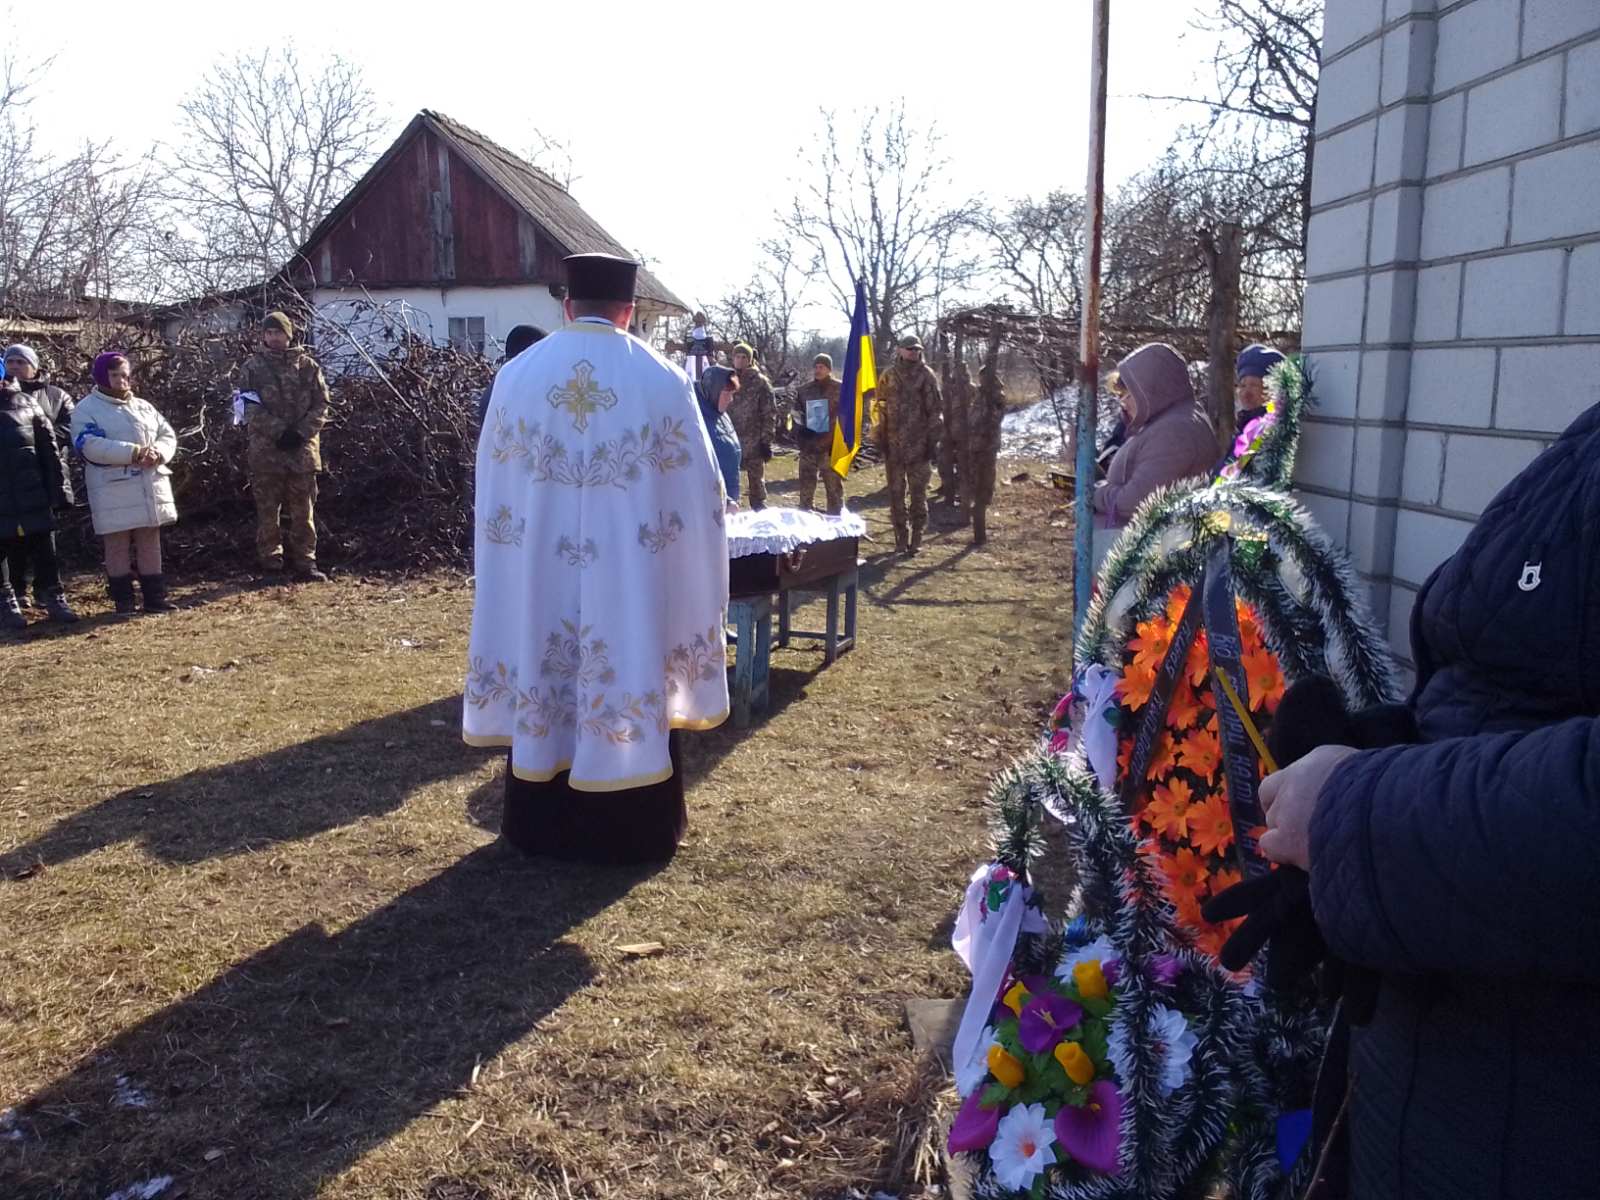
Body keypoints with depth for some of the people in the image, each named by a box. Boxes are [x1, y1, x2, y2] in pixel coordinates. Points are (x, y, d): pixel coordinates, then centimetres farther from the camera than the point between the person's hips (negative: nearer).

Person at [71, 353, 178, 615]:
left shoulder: (144, 407, 16)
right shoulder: (86, 409, -1)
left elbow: (168, 435, 11)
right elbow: (89, 445, -16)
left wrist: (158, 452, -13)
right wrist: (133, 452, -24)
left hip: (151, 486, 5)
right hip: (113, 489, -5)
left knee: (150, 542, 8)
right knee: (118, 545, 1)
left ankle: (155, 596, 14)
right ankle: (123, 600, 9)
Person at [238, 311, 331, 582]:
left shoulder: (307, 365, 7)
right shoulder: (253, 366, 4)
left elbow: (321, 403, 3)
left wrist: (301, 431, -10)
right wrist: (278, 430, -15)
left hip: (303, 447, 1)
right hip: (266, 449, -1)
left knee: (303, 509, 3)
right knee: (267, 509, 4)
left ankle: (304, 562, 8)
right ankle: (270, 560, 13)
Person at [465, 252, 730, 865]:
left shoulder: (516, 376, 1)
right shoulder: (664, 380, -5)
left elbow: (491, 481, 8)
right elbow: (698, 486, -1)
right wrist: (688, 553, 13)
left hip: (537, 569, 2)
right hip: (633, 571, -2)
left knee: (545, 677, 13)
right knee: (631, 671, 9)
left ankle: (543, 825, 26)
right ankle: (632, 830, 19)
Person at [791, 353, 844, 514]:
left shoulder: (839, 389, -1)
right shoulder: (803, 390, 9)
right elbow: (797, 416, 14)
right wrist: (799, 438, 1)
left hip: (832, 447, -3)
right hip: (808, 446, 3)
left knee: (834, 487, 2)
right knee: (806, 486, 10)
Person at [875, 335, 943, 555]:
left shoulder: (926, 376, 1)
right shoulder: (888, 377, 6)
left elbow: (934, 410, 0)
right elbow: (881, 409, 7)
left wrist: (932, 441, -5)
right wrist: (882, 439, 1)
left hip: (919, 444, -2)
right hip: (894, 444, 2)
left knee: (918, 492, 2)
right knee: (896, 492, 6)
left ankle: (916, 539, 9)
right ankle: (901, 539, 13)